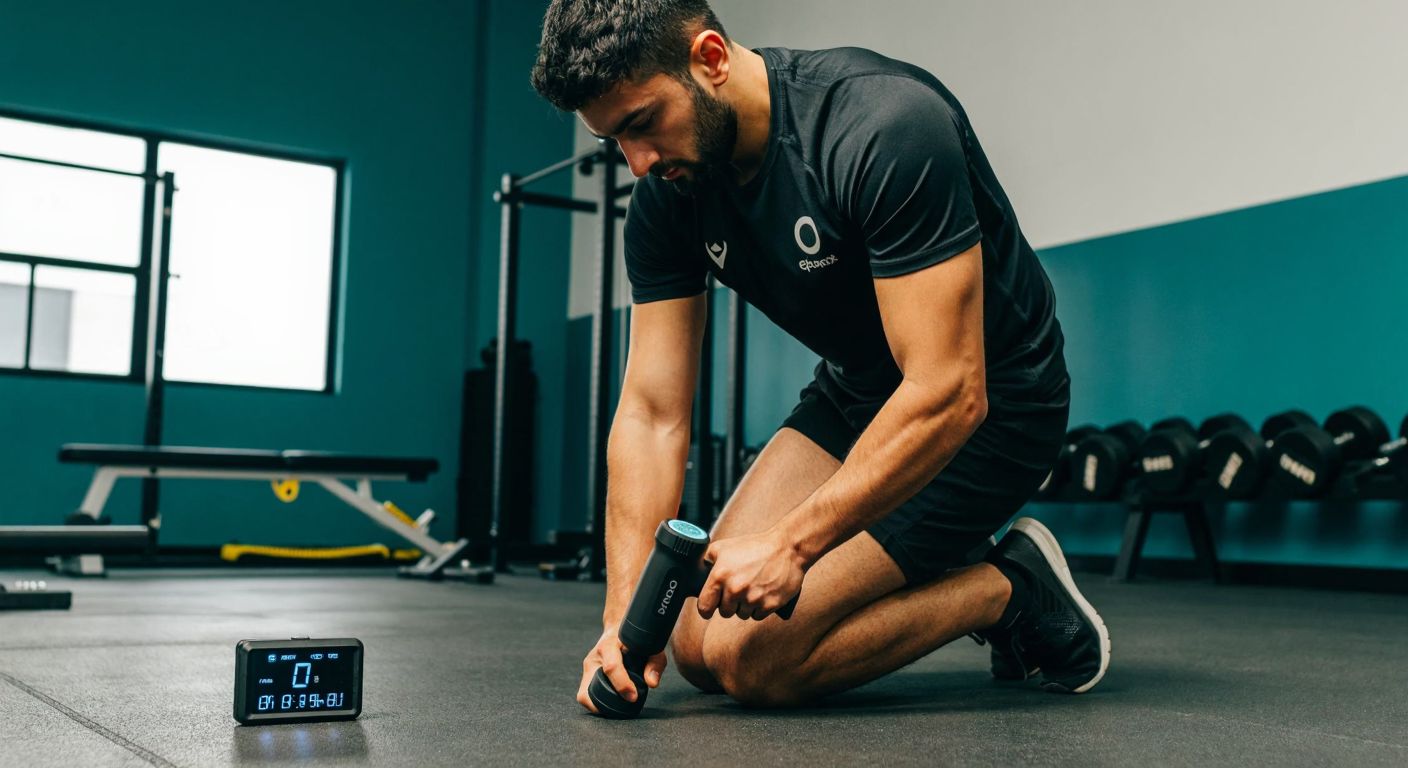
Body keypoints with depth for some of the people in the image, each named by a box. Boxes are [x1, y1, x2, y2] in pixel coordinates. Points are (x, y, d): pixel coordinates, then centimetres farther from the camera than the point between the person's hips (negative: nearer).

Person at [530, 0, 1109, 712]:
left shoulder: (887, 126, -30)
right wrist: (623, 614, -17)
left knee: (750, 656, -16)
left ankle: (1015, 588, 3)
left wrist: (790, 543, -34)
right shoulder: (666, 194, -8)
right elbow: (653, 414, -8)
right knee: (697, 645, 1)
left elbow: (948, 395, -33)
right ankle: (954, 577, 14)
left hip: (989, 404, -7)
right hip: (855, 393, 8)